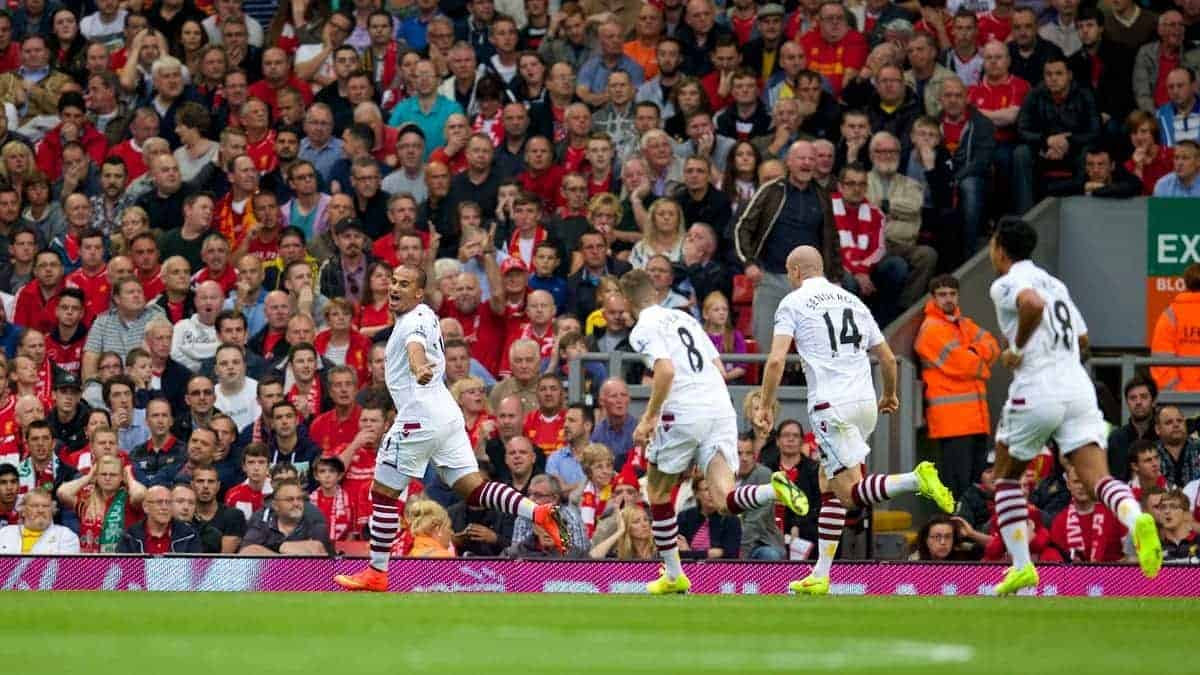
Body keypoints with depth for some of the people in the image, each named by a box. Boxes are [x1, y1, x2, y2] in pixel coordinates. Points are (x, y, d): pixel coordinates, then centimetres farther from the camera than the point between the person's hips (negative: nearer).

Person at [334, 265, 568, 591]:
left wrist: (419, 369, -56)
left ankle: (376, 573, 7)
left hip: (419, 418, -9)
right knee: (474, 489, 3)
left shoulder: (415, 321, -15)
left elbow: (415, 346, -39)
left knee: (382, 494, 2)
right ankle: (538, 512, -15)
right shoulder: (425, 316, 16)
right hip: (446, 415, 9)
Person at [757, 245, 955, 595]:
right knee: (830, 488, 16)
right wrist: (890, 395, 37)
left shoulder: (793, 303, 2)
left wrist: (766, 405, 1)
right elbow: (888, 358, 19)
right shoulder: (851, 301, 17)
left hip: (830, 405, -6)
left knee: (852, 493, -9)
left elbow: (776, 359, -10)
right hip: (865, 402, 6)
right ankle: (820, 576, 13)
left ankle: (916, 479, -32)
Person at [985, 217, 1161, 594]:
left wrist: (1018, 349, -11)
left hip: (1035, 391, -5)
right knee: (1097, 478, -8)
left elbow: (1032, 304, -24)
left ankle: (1021, 566, 13)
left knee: (1006, 477, 17)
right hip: (1078, 389, 5)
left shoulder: (1005, 284, -1)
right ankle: (1136, 519, -40)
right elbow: (1082, 339, 28)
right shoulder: (1054, 283, 22)